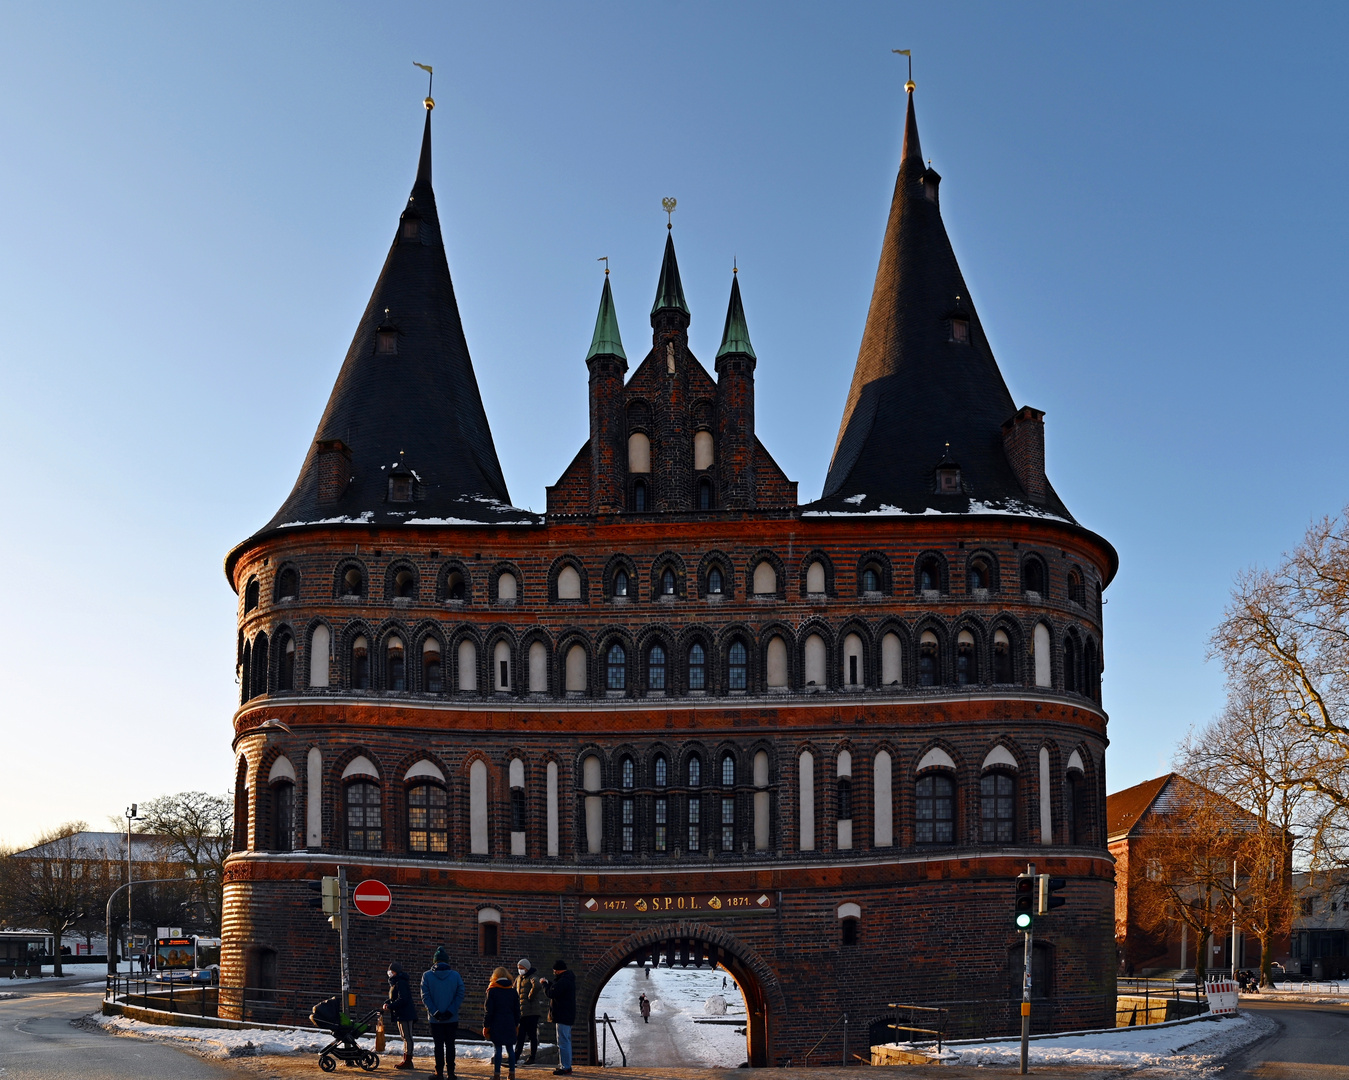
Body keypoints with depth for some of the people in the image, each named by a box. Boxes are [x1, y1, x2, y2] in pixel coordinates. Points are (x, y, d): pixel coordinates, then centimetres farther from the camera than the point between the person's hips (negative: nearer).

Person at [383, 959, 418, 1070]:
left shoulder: (401, 983, -16)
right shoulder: (394, 983, 17)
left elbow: (402, 999, -24)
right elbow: (394, 998, 24)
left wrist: (390, 1006, -22)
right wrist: (387, 1003, 4)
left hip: (406, 1014, -11)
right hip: (400, 1015, 11)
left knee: (407, 1037, -8)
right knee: (405, 1037, 14)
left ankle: (407, 1060, -7)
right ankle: (406, 1060, 20)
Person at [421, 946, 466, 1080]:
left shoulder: (427, 976, -3)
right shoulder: (455, 975, -2)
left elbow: (425, 997, -9)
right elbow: (460, 995, -7)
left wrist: (434, 1012, -10)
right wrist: (450, 1011, -9)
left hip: (435, 1019, -1)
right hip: (452, 1018, 1)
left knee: (438, 1045, 6)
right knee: (450, 1045, 9)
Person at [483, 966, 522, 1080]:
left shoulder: (492, 991, -5)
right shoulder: (513, 991, 7)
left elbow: (488, 1011, -5)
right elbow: (517, 1010, 12)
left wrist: (486, 1026, -1)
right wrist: (516, 1024, 21)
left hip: (496, 1024, -3)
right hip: (510, 1024, 3)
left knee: (497, 1049, -1)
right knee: (510, 1048, 9)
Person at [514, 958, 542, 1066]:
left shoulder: (531, 978, -10)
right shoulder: (518, 978, 15)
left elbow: (536, 985, -33)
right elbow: (514, 991, 29)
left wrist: (530, 997, -23)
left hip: (531, 1012, -8)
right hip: (521, 1011, 8)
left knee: (532, 1035, 0)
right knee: (520, 1034, 10)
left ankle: (532, 1058, 6)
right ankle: (516, 1056, 12)